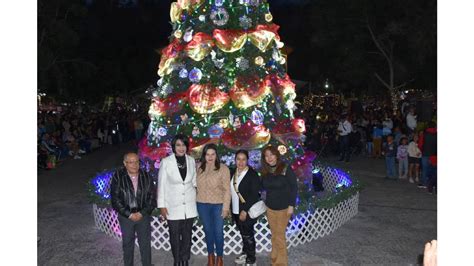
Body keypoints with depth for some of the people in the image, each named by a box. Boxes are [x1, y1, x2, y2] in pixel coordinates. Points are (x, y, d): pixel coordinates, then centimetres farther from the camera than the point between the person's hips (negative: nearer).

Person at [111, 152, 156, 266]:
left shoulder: (146, 177, -3)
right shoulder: (118, 177, -8)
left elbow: (152, 197, -1)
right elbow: (115, 199, -8)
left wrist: (141, 213, -10)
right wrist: (129, 214, -12)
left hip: (143, 215, 1)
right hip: (126, 216, -1)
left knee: (145, 243, 8)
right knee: (127, 244, 13)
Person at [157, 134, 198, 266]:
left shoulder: (191, 160, -1)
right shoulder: (166, 162, -11)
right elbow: (161, 184, -6)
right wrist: (161, 205, -5)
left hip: (189, 205, 3)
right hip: (173, 206, -3)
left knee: (187, 234, 13)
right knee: (174, 235, 7)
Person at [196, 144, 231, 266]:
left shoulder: (223, 169, -12)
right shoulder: (199, 168, -2)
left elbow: (227, 190, -11)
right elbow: (195, 185, 7)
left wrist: (225, 207, -13)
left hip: (218, 205, -3)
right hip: (202, 204, 3)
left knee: (218, 231, 6)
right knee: (208, 230, 17)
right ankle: (210, 255, 35)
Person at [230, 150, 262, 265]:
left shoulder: (253, 174, -14)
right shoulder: (232, 172, 3)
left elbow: (254, 194, -17)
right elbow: (230, 191, 9)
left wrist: (245, 211, -19)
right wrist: (229, 208, 5)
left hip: (247, 211, -5)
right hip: (236, 210, 5)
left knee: (248, 234, 5)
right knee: (243, 233, 19)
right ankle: (245, 252, 39)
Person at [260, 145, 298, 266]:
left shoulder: (286, 169, -15)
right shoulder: (265, 171, -1)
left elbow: (294, 188, -11)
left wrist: (291, 205, -13)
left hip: (283, 208, -4)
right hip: (270, 207, 4)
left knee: (280, 235, 2)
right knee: (274, 234, 13)